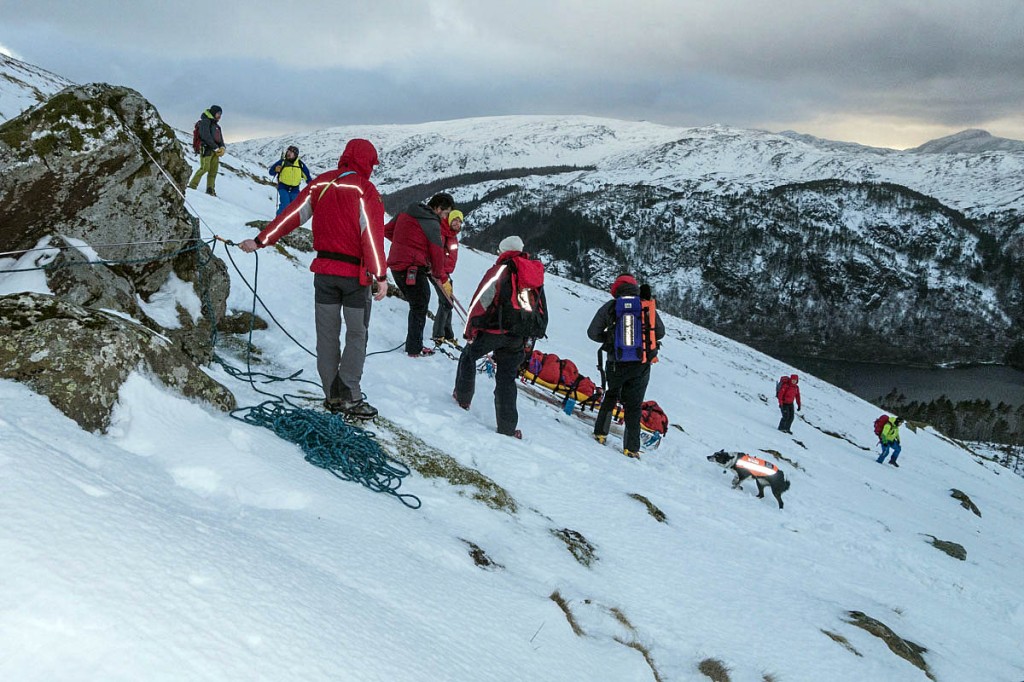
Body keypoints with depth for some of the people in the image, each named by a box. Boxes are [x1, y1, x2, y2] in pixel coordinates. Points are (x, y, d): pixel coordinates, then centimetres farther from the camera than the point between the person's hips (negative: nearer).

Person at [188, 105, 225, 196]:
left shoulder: (216, 125, 26)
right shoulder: (205, 121, -1)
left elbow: (220, 138, 21)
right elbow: (206, 136, -13)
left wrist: (222, 148, -1)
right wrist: (216, 147, -15)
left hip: (215, 151, 8)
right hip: (206, 149, -8)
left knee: (213, 171, 0)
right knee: (205, 168, -18)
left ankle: (210, 190, 0)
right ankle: (192, 186, -14)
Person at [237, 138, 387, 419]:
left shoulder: (321, 183, 5)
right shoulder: (365, 190, -9)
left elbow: (291, 215, 3)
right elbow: (372, 235, -14)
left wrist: (260, 241, 8)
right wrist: (381, 276, -13)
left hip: (324, 270, 4)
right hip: (356, 273, -4)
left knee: (327, 334, 10)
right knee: (356, 334, 4)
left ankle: (332, 396, 14)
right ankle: (350, 398, 0)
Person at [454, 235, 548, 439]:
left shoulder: (500, 270, -4)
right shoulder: (535, 276, 16)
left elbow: (480, 301, -8)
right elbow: (542, 311, 19)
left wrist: (469, 331, 1)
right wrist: (529, 339, 23)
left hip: (496, 328, -5)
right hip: (520, 337, 5)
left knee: (469, 356, 21)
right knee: (507, 378, 10)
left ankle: (463, 397, 26)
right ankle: (507, 427, 4)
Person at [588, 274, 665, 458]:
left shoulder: (609, 307, 0)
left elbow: (593, 333, 1)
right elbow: (660, 332, 5)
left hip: (616, 362, 0)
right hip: (641, 365, 0)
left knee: (611, 395, 24)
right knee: (634, 405, 8)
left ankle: (600, 433, 22)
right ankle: (631, 447, 5)